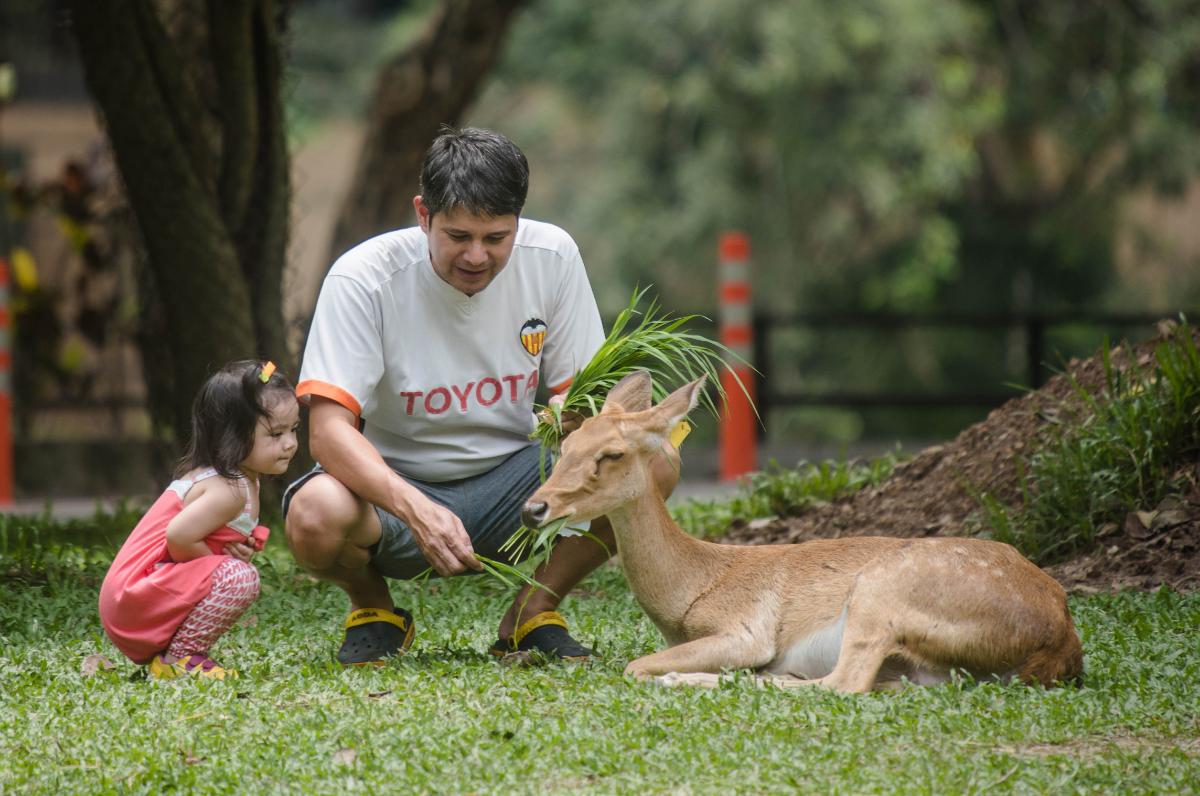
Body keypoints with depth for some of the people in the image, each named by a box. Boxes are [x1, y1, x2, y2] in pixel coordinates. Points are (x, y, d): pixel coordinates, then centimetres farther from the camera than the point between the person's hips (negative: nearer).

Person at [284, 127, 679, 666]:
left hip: (506, 479, 3)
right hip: (393, 481, -3)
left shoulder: (551, 256, -9)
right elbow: (329, 430, -26)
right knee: (315, 518, -38)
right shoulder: (363, 278, -19)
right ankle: (374, 610, 1)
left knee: (652, 463, -22)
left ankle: (534, 611, 2)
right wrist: (417, 510, -43)